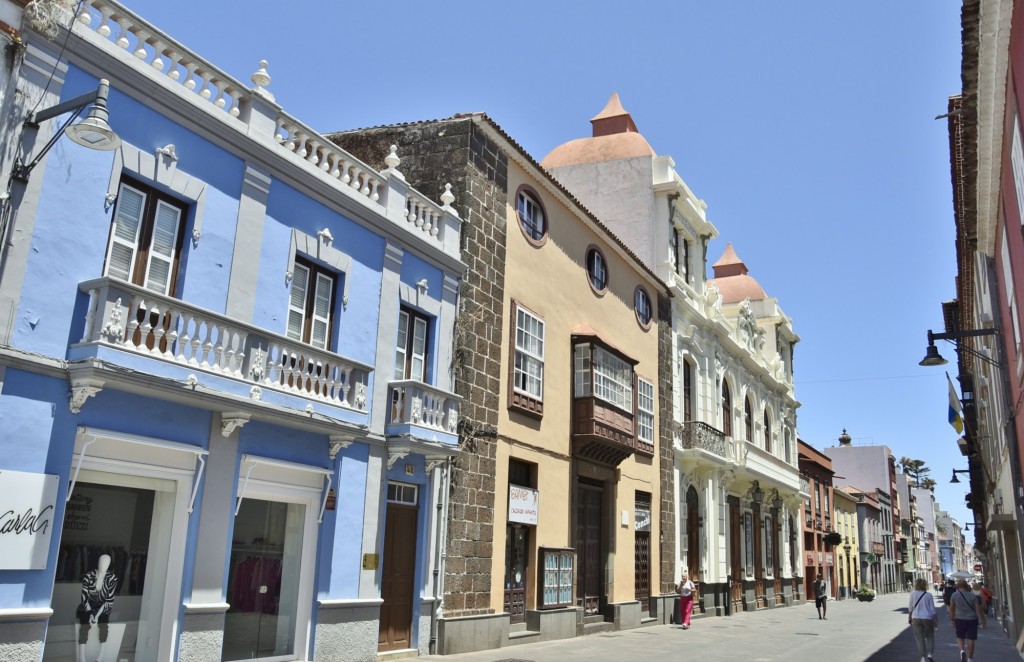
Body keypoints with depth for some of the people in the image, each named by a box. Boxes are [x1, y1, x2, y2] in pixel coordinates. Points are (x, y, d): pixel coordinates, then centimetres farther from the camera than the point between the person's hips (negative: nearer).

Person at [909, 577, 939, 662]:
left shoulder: (913, 594, -5)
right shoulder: (928, 595, -7)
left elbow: (910, 608, 3)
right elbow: (933, 609, -4)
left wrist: (909, 617, 18)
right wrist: (936, 620, 7)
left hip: (916, 618, 0)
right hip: (928, 618, 0)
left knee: (920, 638, 8)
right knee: (930, 637, 17)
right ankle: (930, 654, 4)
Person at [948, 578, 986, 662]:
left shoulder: (954, 595, -3)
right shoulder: (972, 595, -2)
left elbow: (951, 608, 0)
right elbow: (978, 609, -4)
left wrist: (952, 619, 9)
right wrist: (982, 620, 3)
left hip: (960, 619, -1)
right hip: (972, 620, 1)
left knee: (960, 637, 13)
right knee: (971, 639, 8)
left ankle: (962, 651, -13)